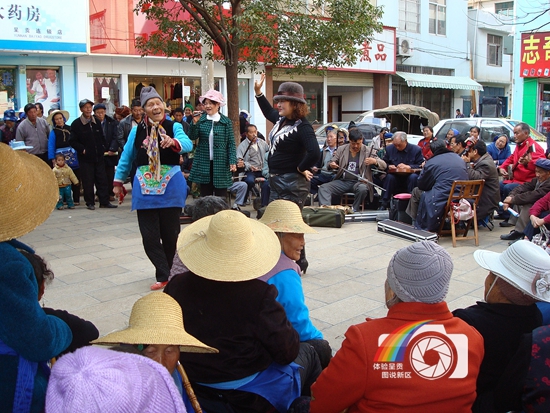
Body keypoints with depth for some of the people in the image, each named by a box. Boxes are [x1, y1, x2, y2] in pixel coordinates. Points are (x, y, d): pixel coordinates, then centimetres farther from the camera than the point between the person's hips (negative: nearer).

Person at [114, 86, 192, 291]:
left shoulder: (174, 127, -2)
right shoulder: (137, 130, 5)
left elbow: (187, 144, -22)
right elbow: (126, 158, 13)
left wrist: (173, 142, -43)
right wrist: (118, 182, 16)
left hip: (170, 186, -2)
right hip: (145, 188, 2)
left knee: (170, 233, 7)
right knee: (149, 235, -3)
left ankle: (168, 272, 27)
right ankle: (163, 276, 7)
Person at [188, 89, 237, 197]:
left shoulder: (226, 121, -1)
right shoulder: (200, 119, 3)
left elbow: (231, 143, -1)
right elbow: (192, 137, -1)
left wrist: (232, 161, -9)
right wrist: (195, 123, -16)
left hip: (220, 163, -2)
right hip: (204, 162, 2)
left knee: (221, 194, 3)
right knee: (205, 194, 8)